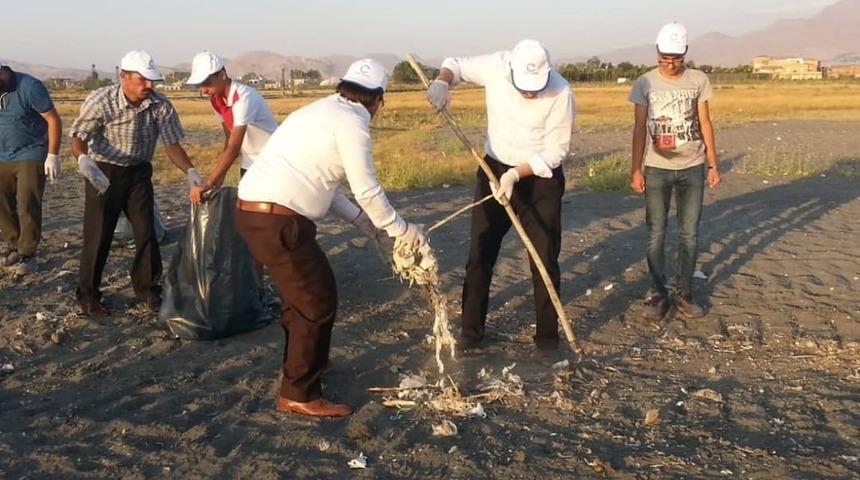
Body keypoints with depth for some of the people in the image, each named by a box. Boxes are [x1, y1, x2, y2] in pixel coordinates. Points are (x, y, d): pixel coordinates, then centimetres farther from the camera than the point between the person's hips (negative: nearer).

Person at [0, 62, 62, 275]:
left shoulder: (29, 87, -16)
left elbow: (54, 120, -12)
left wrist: (53, 156, -14)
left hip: (31, 157, -6)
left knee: (27, 207, -6)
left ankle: (27, 254, 6)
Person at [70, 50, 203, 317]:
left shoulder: (161, 106, -13)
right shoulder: (100, 100, -19)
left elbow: (172, 144, -11)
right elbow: (78, 136, -17)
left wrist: (190, 172, -27)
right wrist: (84, 160, -38)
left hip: (139, 173, 3)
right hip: (103, 174, -3)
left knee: (146, 232, 2)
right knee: (98, 236, 1)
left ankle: (148, 289, 18)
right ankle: (88, 296, 15)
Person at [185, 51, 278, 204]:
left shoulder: (243, 97, -28)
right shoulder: (215, 100, -2)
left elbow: (234, 147, -34)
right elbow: (229, 139, 6)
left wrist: (208, 183, -37)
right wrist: (220, 176, -5)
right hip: (249, 164, 8)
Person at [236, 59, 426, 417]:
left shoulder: (322, 112, 21)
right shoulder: (351, 121, -8)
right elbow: (367, 190, -8)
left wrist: (362, 219, 23)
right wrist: (401, 230, 5)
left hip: (255, 211, 10)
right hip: (277, 221, -10)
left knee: (302, 292, 26)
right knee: (318, 302, 0)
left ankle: (302, 361, 45)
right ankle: (298, 395, 8)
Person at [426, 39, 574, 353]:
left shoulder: (560, 92, -22)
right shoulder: (496, 67, -15)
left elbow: (556, 150, -17)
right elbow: (458, 64, 4)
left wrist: (516, 175, -27)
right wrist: (442, 82, -18)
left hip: (541, 178, -2)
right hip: (495, 170, 3)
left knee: (545, 259, 2)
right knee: (479, 255, 5)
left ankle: (548, 335, 16)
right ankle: (471, 330, 17)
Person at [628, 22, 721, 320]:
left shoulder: (699, 81, 3)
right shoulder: (645, 84, -1)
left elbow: (705, 124, 7)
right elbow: (639, 129, 0)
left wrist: (713, 164, 4)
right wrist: (636, 169, -5)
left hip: (693, 168, 1)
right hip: (656, 169, -1)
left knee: (690, 233, 3)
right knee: (656, 234, -1)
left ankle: (685, 294, 11)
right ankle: (660, 295, 7)